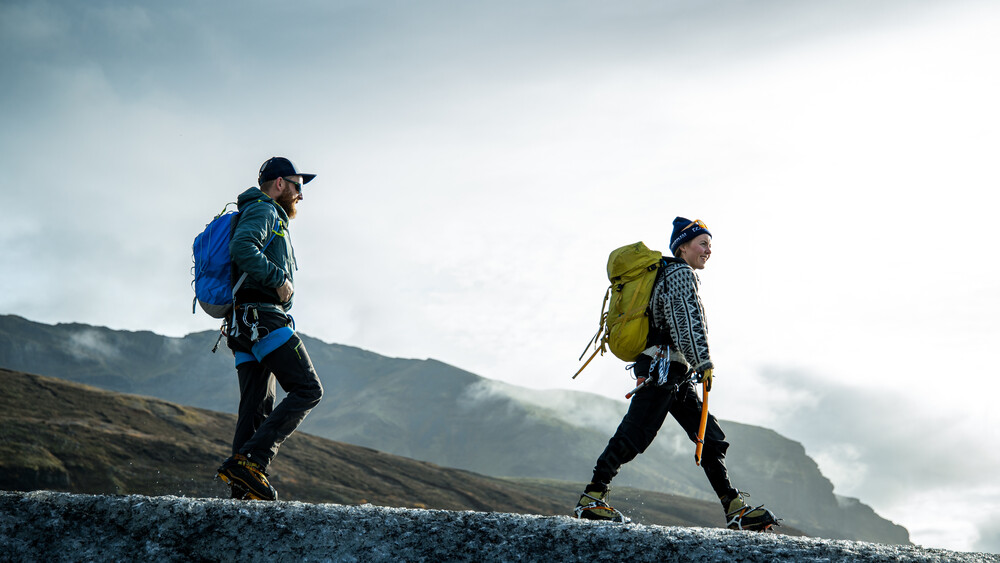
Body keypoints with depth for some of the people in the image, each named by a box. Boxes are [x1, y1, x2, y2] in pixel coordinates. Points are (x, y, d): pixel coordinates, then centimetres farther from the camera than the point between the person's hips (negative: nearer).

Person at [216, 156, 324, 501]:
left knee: (257, 408, 4)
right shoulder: (263, 210, -2)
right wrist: (278, 278, -17)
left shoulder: (267, 214, 29)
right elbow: (241, 247, -21)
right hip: (264, 317, -10)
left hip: (245, 328, 10)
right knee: (308, 390, -12)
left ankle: (244, 490, -1)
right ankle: (250, 460, -20)